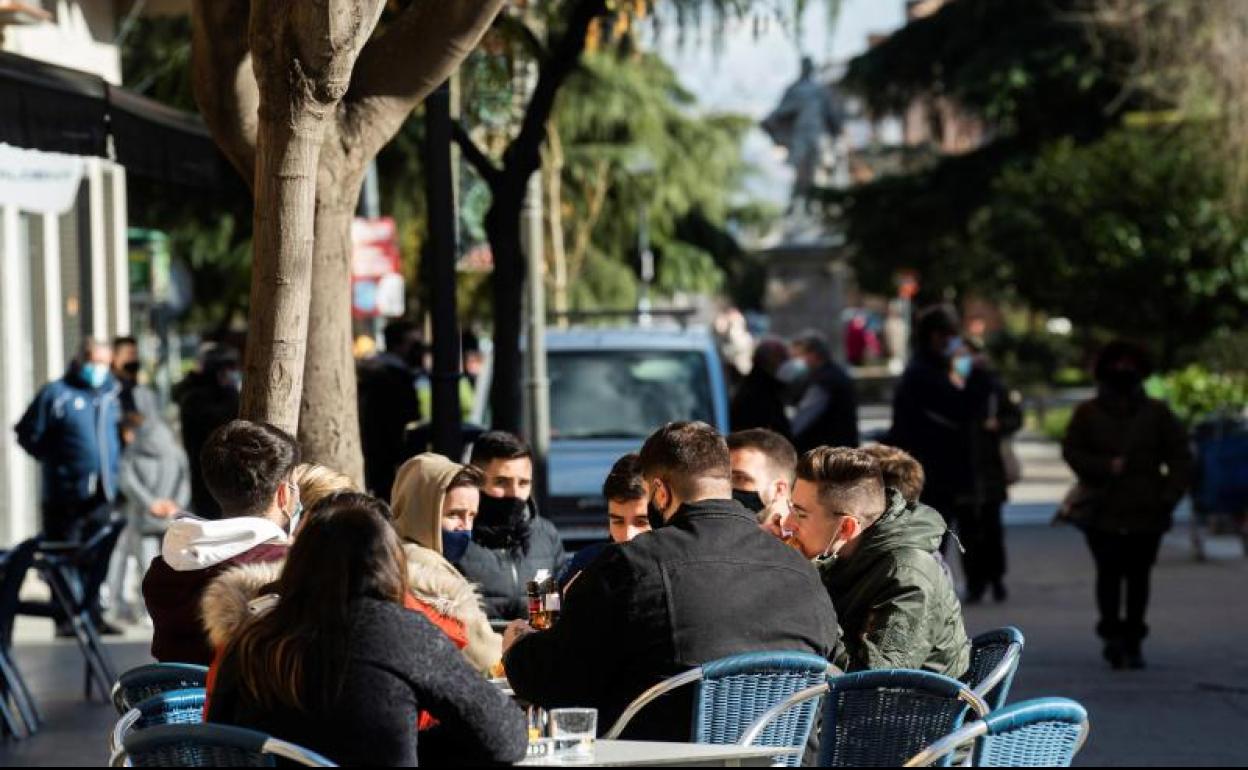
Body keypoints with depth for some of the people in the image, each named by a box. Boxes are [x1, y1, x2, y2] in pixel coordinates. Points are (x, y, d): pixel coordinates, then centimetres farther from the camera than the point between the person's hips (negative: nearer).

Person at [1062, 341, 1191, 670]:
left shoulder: (1157, 413, 8)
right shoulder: (1088, 413, 7)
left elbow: (1180, 457, 8)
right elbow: (1072, 452, 3)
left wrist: (1170, 495, -5)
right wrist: (1107, 467, -11)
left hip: (1146, 511, 1)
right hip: (1102, 511, -1)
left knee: (1138, 576, 4)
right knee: (1109, 572, -11)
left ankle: (1132, 642, 11)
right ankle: (1112, 634, -10)